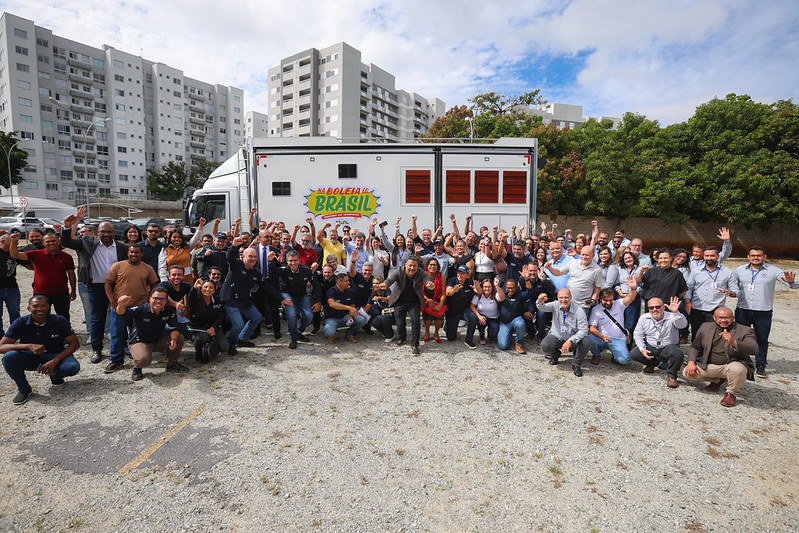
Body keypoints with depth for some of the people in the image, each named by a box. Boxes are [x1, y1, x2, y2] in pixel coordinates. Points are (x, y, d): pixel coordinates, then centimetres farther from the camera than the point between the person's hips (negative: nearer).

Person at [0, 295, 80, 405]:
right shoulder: (20, 323, -10)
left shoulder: (59, 321, -12)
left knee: (73, 367, -32)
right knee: (9, 357, -30)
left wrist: (55, 360, -24)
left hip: (55, 356, -2)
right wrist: (28, 346, -34)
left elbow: (75, 344, -11)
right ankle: (24, 389, -4)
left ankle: (54, 374, 6)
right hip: (30, 358, 2)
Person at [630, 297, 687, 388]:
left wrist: (676, 312, -51)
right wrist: (642, 349, -11)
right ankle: (652, 363, 17)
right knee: (633, 354, -17)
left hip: (668, 348, -3)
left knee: (677, 353, -35)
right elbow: (637, 334, 1)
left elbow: (683, 324, -33)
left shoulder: (671, 317, -12)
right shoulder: (644, 318, -4)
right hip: (650, 347, 3)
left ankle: (672, 376, -7)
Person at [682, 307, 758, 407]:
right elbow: (695, 347, 10)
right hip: (708, 366, 5)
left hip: (733, 364, -4)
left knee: (737, 370, -37)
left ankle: (731, 393, -4)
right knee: (687, 372, -11)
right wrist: (691, 362, -8)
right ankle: (718, 380, 17)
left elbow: (754, 350, -22)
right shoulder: (705, 327, 6)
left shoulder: (745, 331, -6)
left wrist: (734, 342, -40)